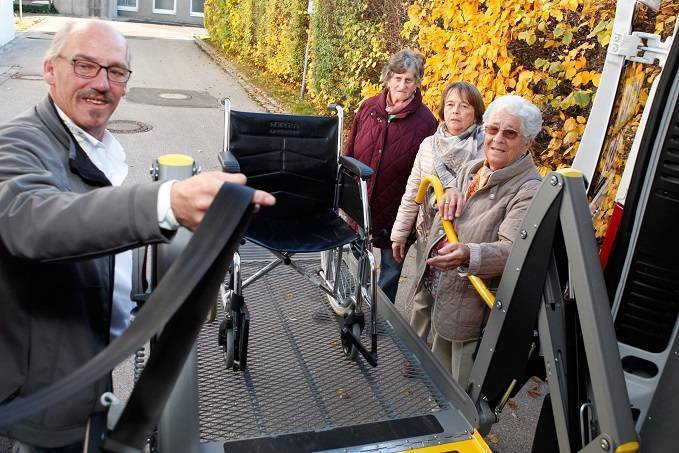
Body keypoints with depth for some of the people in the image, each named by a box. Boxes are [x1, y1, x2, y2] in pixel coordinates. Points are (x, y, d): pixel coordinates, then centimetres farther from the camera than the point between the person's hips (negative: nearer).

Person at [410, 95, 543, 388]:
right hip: (439, 296, 8)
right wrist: (450, 194, -4)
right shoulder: (470, 169, 7)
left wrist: (468, 254, -50)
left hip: (472, 311, -8)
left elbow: (512, 250, -30)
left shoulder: (528, 190, -19)